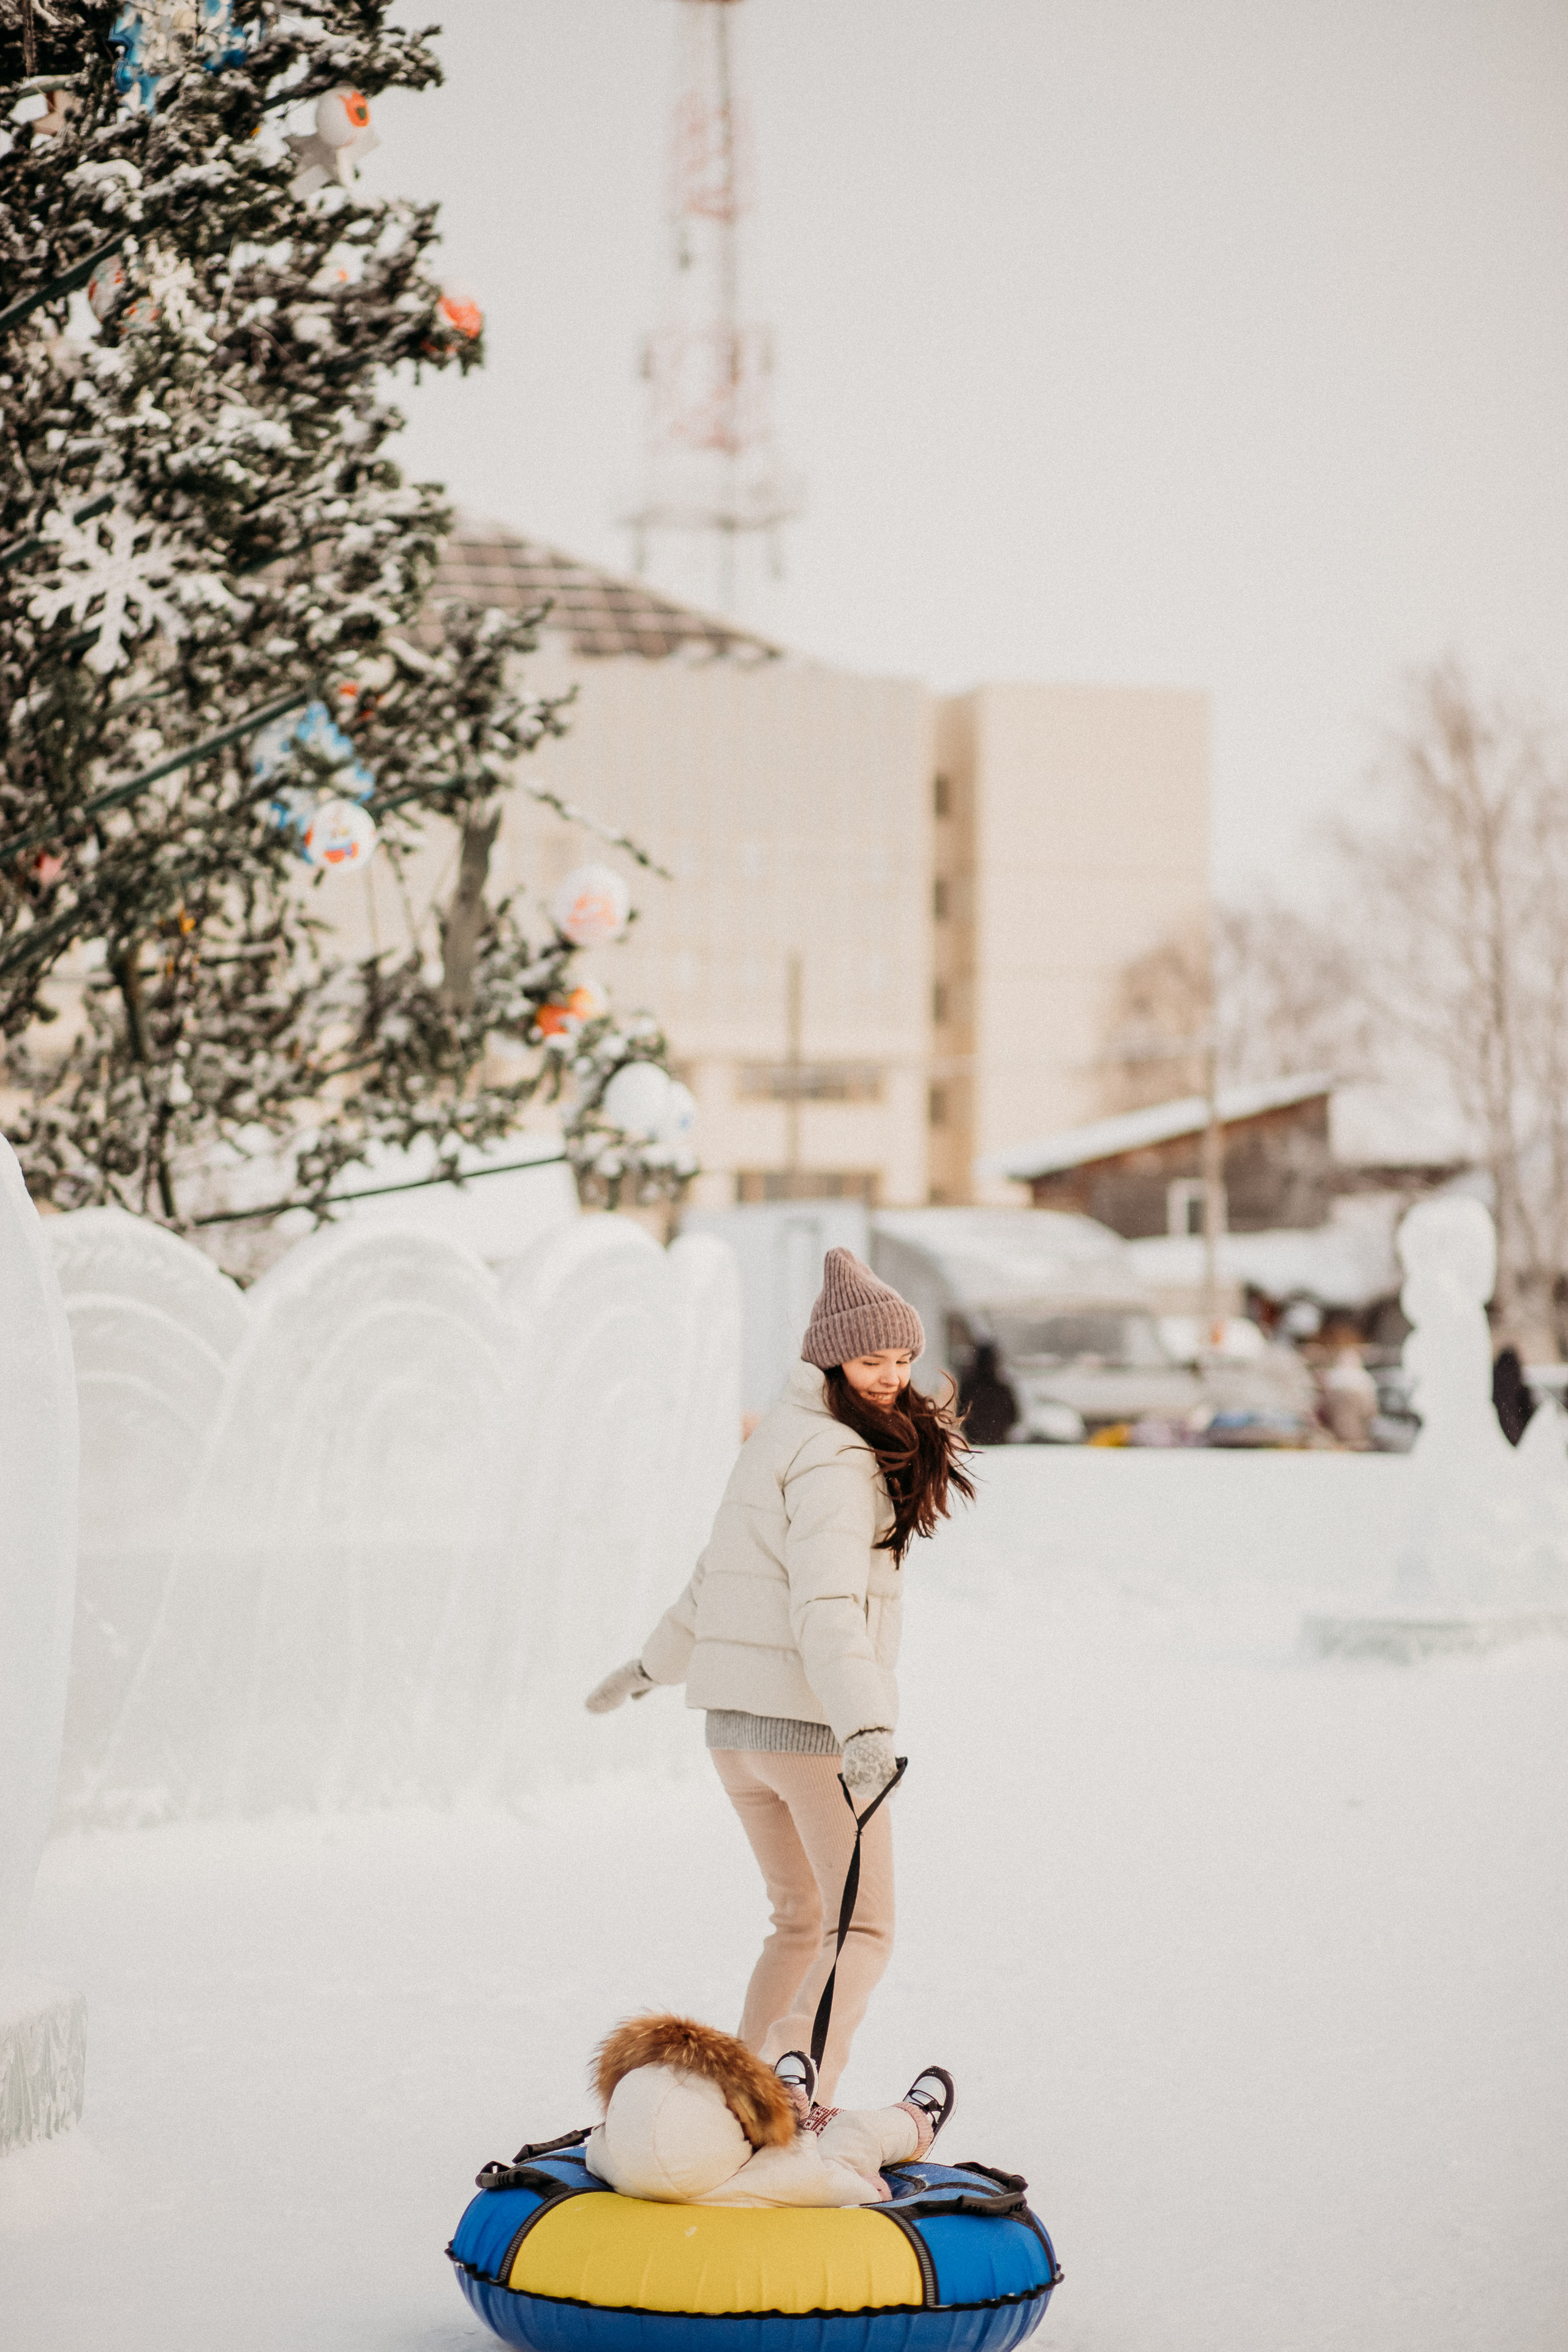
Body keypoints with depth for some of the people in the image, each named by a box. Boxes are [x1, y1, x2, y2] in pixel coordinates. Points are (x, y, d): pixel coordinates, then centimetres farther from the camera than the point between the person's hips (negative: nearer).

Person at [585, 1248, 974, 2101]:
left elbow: (717, 1579, 27)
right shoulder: (836, 1457, -14)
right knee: (863, 1928, -3)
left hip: (733, 1722, 9)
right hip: (811, 1720, -9)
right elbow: (826, 1605, -27)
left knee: (801, 1917, 21)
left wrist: (650, 1666, 39)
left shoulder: (779, 1436, 15)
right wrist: (866, 1729, -38)